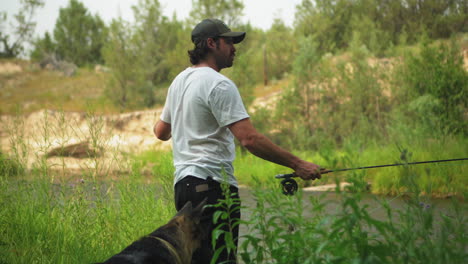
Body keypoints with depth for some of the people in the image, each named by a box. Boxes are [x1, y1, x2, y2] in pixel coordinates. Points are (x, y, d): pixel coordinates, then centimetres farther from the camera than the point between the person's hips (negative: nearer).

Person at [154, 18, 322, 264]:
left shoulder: (179, 80, 16)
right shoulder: (219, 84, -12)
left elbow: (161, 132, 28)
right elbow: (249, 138, -21)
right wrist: (297, 164, -17)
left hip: (184, 182, 10)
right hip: (212, 185, -10)